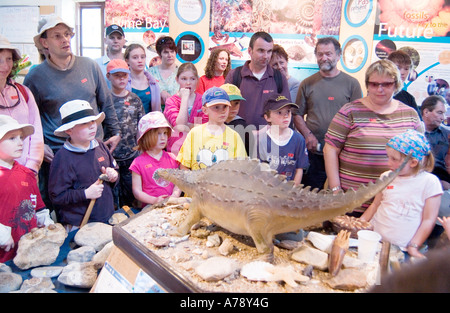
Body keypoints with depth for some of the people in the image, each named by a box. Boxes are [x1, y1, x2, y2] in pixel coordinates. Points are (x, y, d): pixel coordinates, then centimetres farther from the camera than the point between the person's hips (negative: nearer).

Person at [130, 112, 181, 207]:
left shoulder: (172, 158, 12)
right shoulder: (138, 163, 0)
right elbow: (137, 191, -1)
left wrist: (174, 196, -6)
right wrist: (155, 200, -14)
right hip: (150, 207, -3)